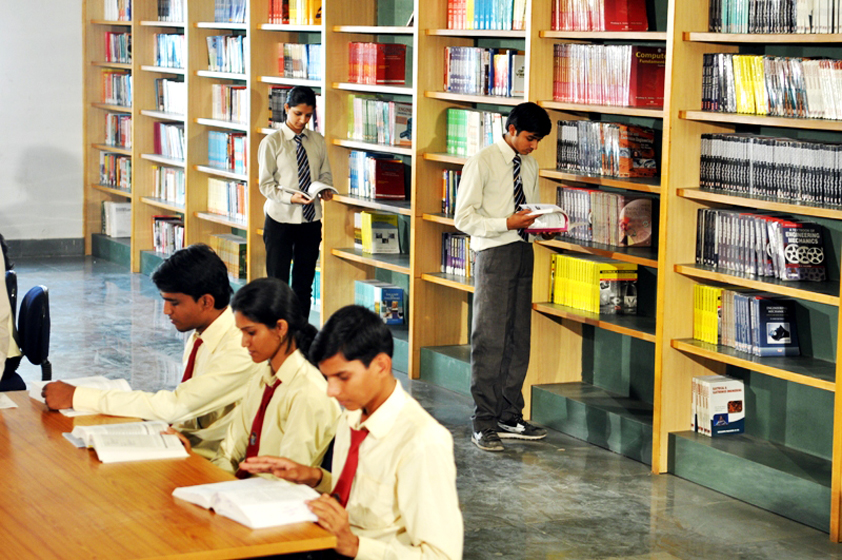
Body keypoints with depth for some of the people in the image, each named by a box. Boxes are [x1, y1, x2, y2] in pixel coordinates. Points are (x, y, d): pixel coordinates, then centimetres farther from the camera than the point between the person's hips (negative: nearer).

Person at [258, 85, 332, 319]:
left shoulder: (318, 141, 7)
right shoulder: (272, 142, -6)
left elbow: (325, 174, 13)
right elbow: (266, 184, -8)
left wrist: (325, 190, -10)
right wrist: (290, 197, -24)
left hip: (311, 220, 4)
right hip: (280, 220, -4)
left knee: (304, 283, 11)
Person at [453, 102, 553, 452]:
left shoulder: (529, 165, 14)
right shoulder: (482, 163, -7)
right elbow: (464, 217, -10)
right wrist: (507, 224, -20)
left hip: (523, 251, 7)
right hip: (494, 253, -7)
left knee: (519, 338, 9)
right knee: (490, 339, -6)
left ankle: (510, 418, 18)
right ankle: (484, 423, 0)